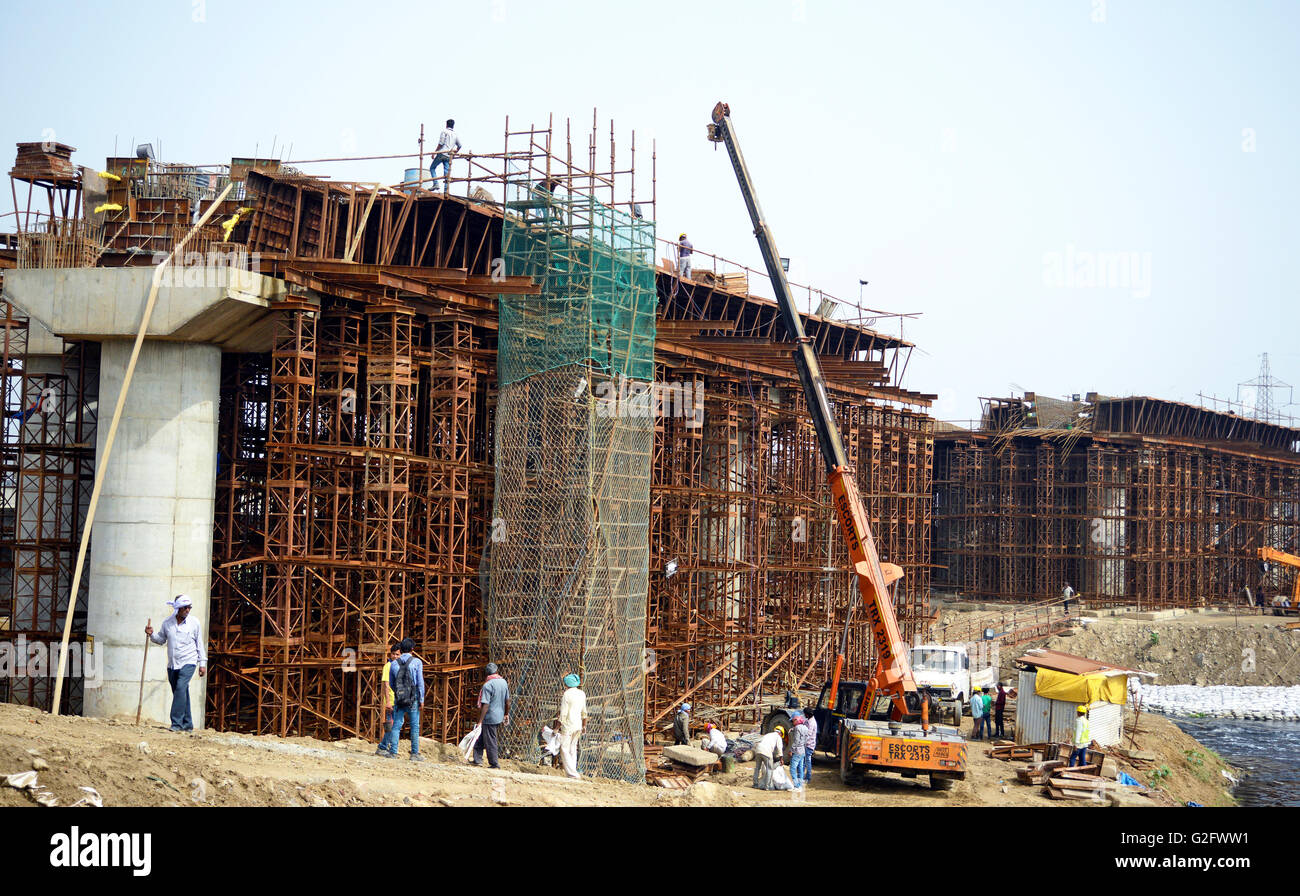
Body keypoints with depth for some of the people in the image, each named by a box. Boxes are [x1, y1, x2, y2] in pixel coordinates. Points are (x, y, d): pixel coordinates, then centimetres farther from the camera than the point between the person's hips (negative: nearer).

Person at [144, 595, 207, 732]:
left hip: (188, 663, -4)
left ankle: (177, 723, -23)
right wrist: (151, 634, -3)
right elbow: (161, 639, 17)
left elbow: (200, 644, 5)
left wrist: (202, 663, 3)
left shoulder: (194, 623, 0)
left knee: (180, 688, -21)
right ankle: (187, 724, 17)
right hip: (172, 664, 4)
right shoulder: (167, 622, 5)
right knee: (180, 694, 7)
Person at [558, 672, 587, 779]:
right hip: (578, 725, 7)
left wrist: (557, 728, -10)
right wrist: (584, 726, 25)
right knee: (573, 748, 18)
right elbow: (584, 713, 14)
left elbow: (563, 714, -15)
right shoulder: (582, 694, 7)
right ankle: (573, 771, 20)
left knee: (564, 749, -2)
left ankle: (572, 773, -9)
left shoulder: (567, 694, -14)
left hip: (568, 725, -7)